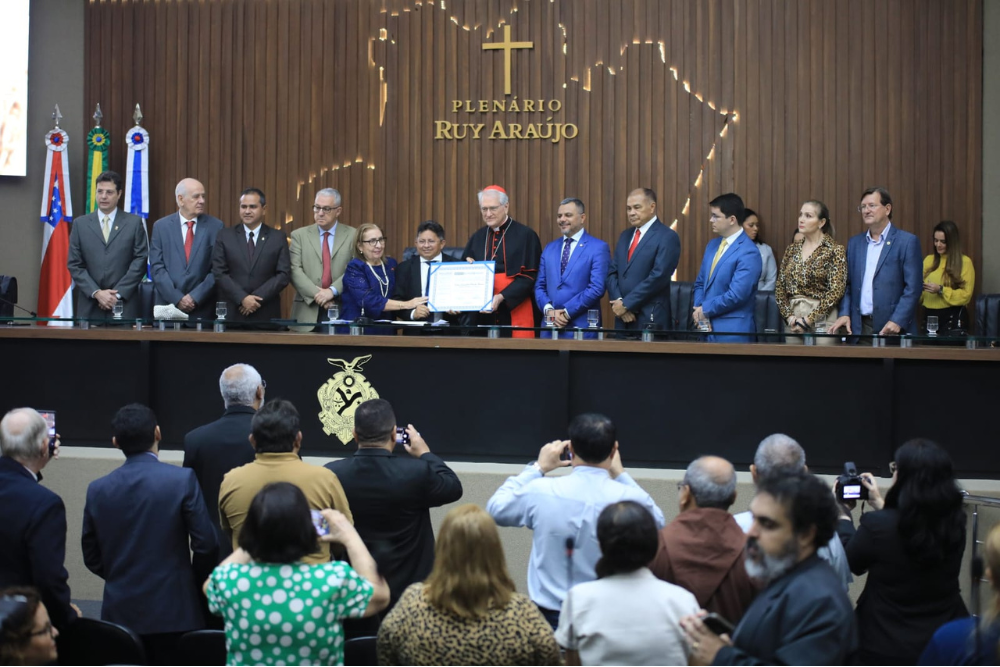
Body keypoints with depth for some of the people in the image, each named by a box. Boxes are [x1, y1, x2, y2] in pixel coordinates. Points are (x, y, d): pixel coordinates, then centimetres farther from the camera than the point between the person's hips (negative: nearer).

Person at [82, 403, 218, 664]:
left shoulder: (97, 489, 0)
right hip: (172, 613, -3)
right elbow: (206, 544, -10)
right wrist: (199, 580, 10)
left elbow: (92, 558, 7)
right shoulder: (182, 479, -10)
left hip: (119, 613, 3)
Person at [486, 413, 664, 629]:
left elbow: (495, 509, 12)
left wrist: (537, 468, 18)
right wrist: (621, 475, 18)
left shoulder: (540, 491, -9)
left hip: (549, 617, 1)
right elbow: (658, 523, 14)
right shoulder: (632, 499, -11)